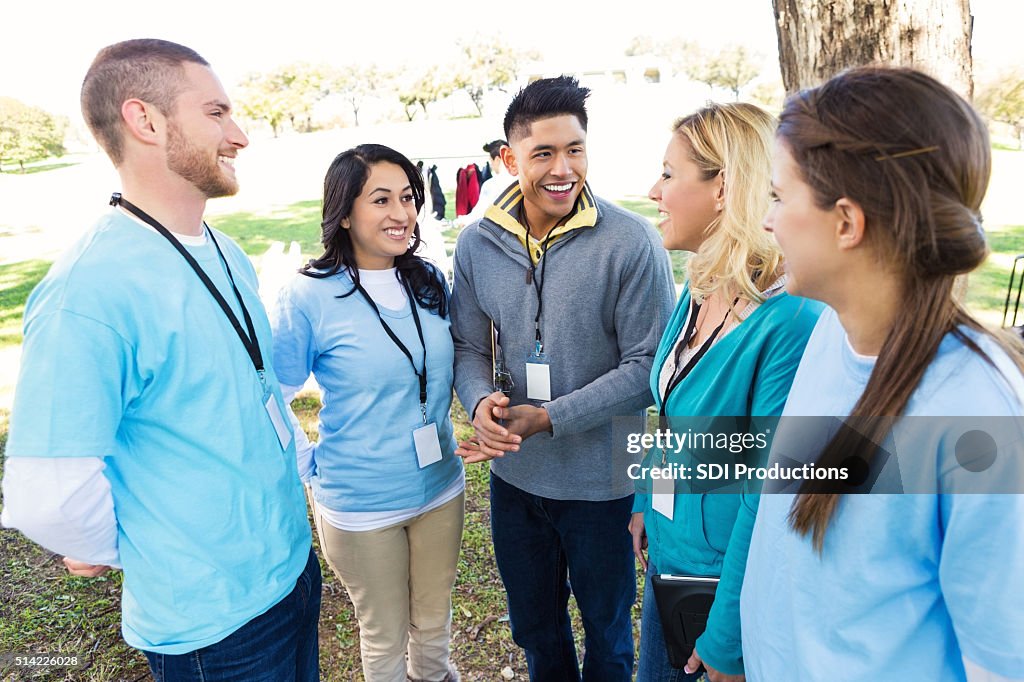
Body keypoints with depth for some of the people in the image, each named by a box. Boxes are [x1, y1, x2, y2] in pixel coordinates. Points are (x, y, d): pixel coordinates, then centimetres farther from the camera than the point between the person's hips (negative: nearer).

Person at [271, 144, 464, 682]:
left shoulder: (430, 282, -2)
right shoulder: (309, 297, -17)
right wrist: (310, 467, -12)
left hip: (441, 486, 4)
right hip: (361, 503, -4)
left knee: (434, 619, 25)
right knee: (385, 636, 18)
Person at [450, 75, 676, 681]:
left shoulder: (632, 243, -18)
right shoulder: (478, 244, -5)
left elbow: (647, 364, -17)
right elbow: (469, 346, 2)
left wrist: (551, 417, -23)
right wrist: (481, 401, -19)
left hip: (605, 479, -3)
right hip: (514, 476, 4)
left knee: (607, 626, 23)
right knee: (534, 625, 27)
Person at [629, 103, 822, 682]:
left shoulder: (789, 320, -28)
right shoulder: (699, 290, -2)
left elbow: (768, 493, -24)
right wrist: (645, 505, 13)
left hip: (730, 576, -7)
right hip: (668, 556, 8)